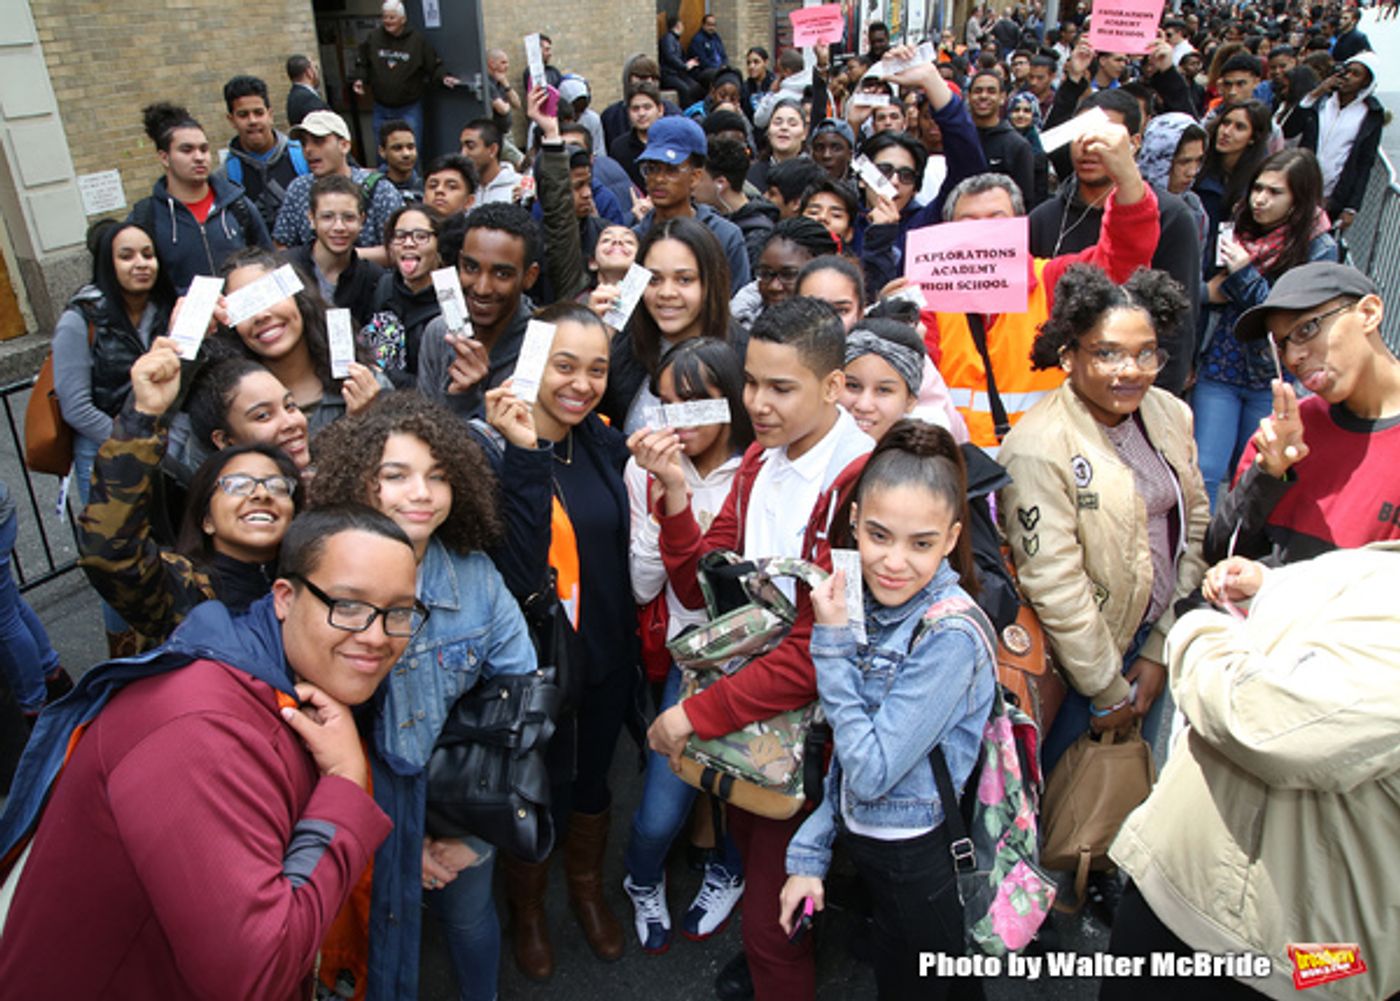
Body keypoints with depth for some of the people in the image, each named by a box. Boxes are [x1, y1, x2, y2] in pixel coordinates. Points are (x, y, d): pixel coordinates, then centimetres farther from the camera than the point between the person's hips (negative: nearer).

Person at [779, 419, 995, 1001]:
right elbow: (845, 754, 4)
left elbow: (871, 772, -24)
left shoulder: (951, 635, -26)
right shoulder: (867, 602, -4)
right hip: (860, 839, 6)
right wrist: (809, 855, 5)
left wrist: (832, 643, -23)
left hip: (917, 865, -6)